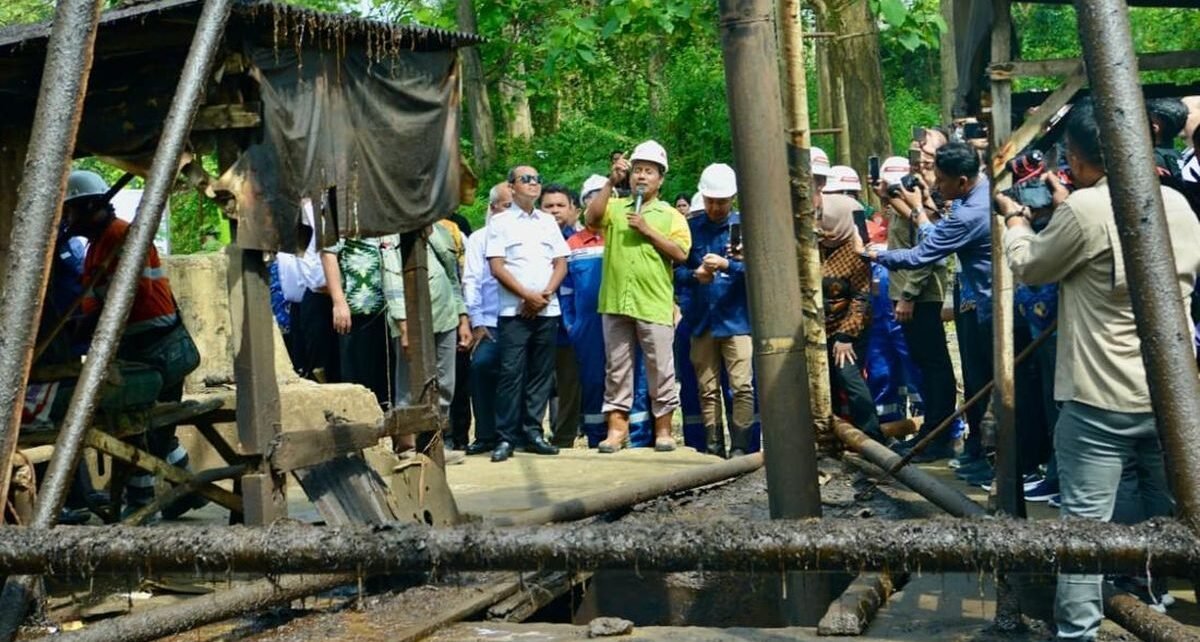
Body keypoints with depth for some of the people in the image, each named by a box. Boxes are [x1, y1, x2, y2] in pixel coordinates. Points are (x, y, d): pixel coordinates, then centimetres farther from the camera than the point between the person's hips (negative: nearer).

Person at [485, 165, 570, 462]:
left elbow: (561, 263, 12)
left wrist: (546, 294, -5)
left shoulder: (549, 222, 16)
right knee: (511, 373, -7)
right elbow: (497, 268, -4)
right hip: (515, 311, -4)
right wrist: (527, 296, -11)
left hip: (547, 310, 4)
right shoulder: (500, 222, 4)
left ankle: (532, 432, 12)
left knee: (541, 373, 4)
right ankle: (506, 437, -3)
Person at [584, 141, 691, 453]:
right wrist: (611, 182, -10)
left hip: (655, 305, -1)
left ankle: (663, 429, 12)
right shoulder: (615, 208, 13)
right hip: (616, 302, 2)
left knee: (661, 369, 2)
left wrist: (648, 230, -9)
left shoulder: (671, 215, 9)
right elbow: (592, 217, -7)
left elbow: (681, 253, -3)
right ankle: (617, 427, 13)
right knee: (617, 368, 7)